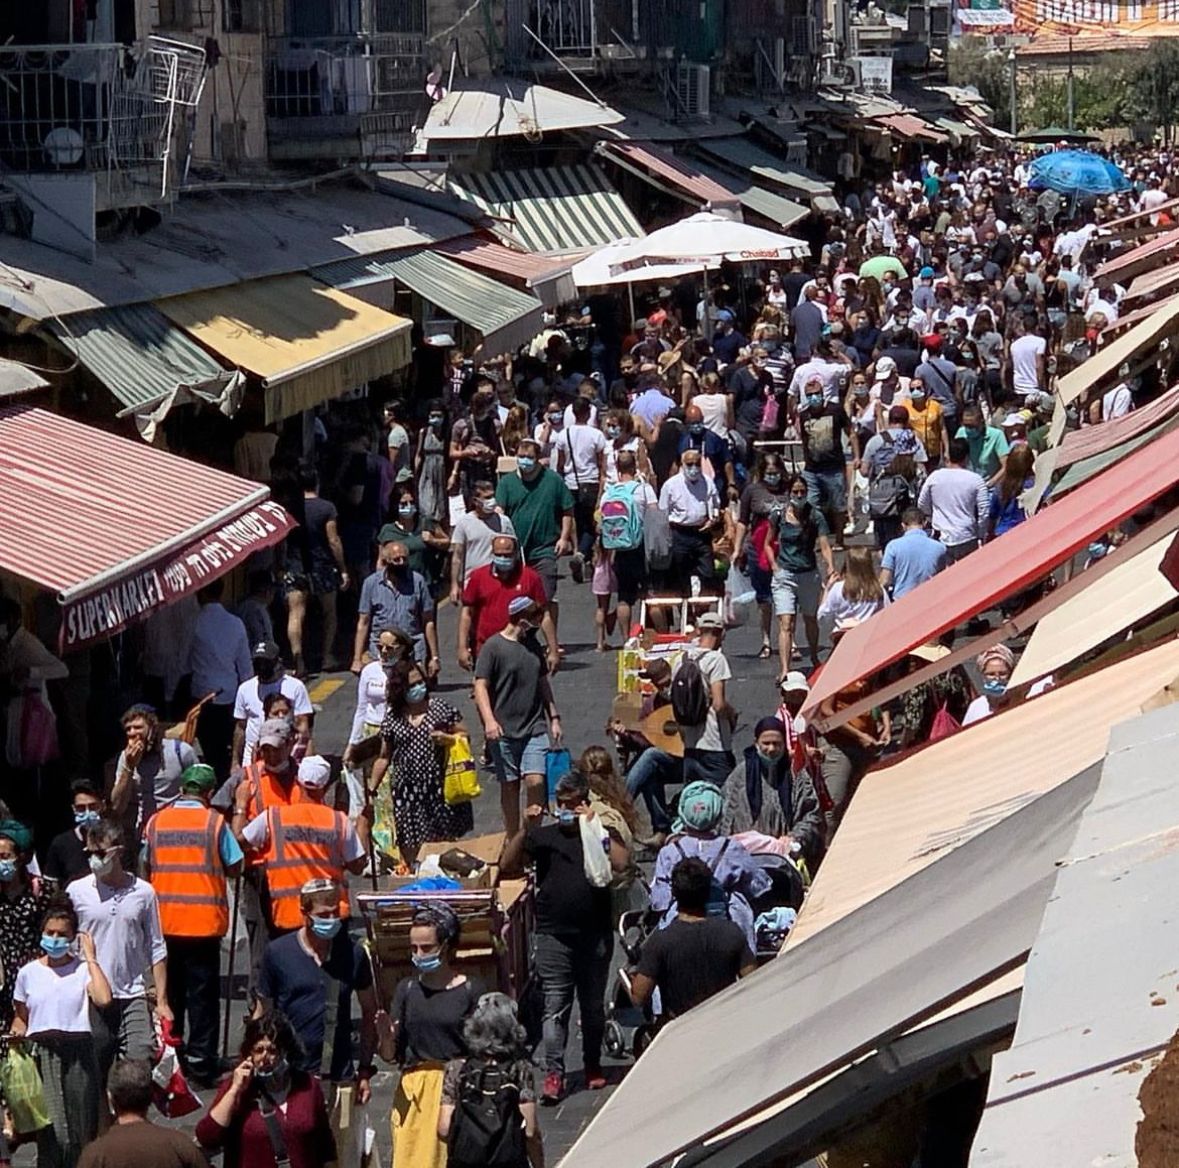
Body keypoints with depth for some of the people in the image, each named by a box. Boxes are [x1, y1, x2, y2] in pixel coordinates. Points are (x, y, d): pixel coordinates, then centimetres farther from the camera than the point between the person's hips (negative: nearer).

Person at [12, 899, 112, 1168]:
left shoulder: (83, 969, 1)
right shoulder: (28, 973, 8)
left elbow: (103, 999, -19)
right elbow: (21, 1017, 17)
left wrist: (90, 957, -10)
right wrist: (15, 1035, -5)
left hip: (78, 1053, -1)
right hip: (41, 1053, 1)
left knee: (80, 1131, 0)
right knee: (52, 1132, -8)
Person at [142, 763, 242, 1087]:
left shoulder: (156, 822, 2)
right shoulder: (215, 822, -6)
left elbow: (146, 868, 8)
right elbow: (234, 866, -2)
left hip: (165, 919, 3)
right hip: (204, 920, -3)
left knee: (170, 990, 15)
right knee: (203, 993, 2)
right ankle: (200, 1061, 1)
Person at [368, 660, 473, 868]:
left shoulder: (441, 708, 2)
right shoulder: (392, 718, 6)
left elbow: (464, 736, 9)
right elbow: (384, 757, 12)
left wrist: (447, 739, -12)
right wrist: (371, 789, 8)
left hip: (440, 790, -1)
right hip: (408, 793, 1)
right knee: (410, 849, -2)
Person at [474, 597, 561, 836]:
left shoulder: (532, 645, 12)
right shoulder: (494, 646, -6)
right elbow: (481, 685, -10)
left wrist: (554, 717, 20)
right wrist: (489, 720, -22)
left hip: (535, 728, 4)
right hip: (504, 731, -4)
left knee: (535, 780, -11)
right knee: (509, 785, 5)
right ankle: (512, 839, 17)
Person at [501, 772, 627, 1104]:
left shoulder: (600, 834, 7)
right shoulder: (543, 836, 9)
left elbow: (621, 863, -11)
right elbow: (509, 865, -1)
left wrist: (593, 826, -12)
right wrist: (526, 829, -12)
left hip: (595, 935, 0)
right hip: (554, 936, 0)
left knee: (594, 1005, 11)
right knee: (555, 1007, -5)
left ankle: (593, 1064, 26)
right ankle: (553, 1074, -6)